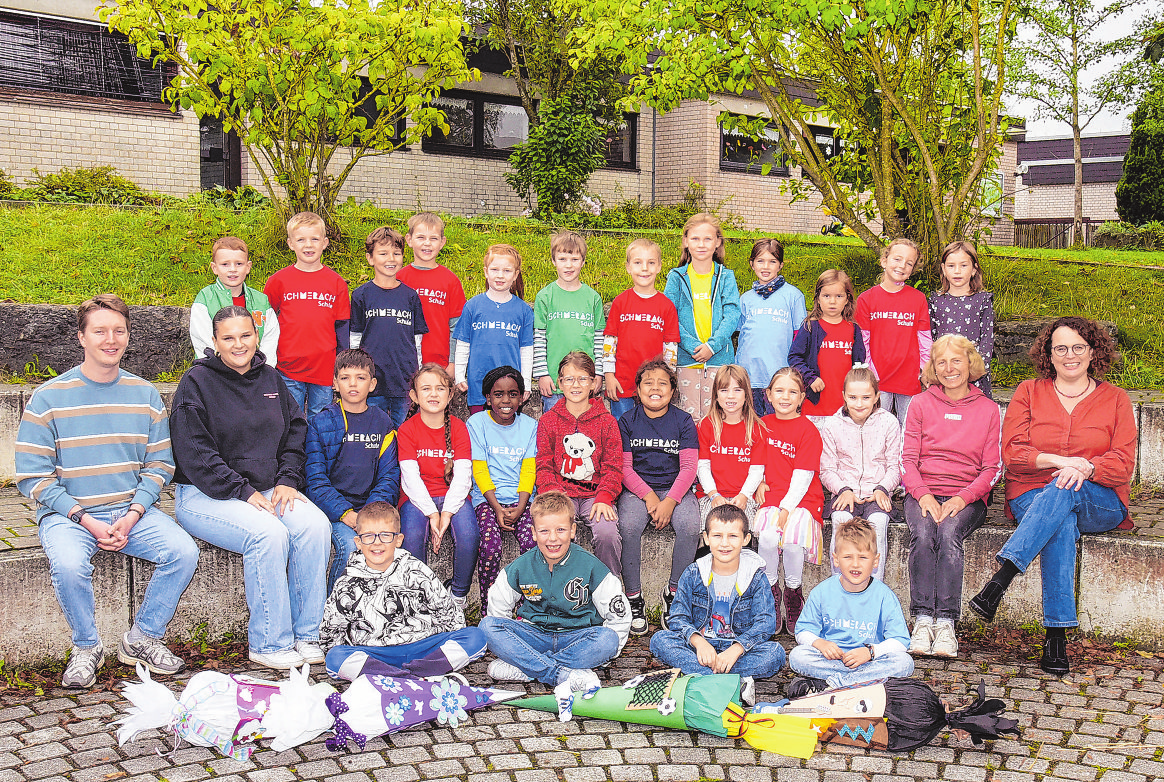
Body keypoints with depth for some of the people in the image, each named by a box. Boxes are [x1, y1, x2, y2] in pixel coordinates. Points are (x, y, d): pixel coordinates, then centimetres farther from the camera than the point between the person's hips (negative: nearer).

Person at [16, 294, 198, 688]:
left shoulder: (145, 395, 7)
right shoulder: (48, 398, -3)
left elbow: (160, 464, 7)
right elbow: (32, 476, -5)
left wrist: (132, 515, -10)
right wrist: (85, 520, -15)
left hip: (132, 510, 3)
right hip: (67, 514, -3)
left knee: (183, 551, -21)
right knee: (68, 565, -33)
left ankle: (141, 638, 1)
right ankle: (86, 648, -4)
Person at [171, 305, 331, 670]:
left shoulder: (271, 379, 12)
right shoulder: (197, 382, -6)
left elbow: (296, 433, 16)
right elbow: (195, 454, -13)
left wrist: (287, 480, -1)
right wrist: (245, 492, -17)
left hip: (267, 490, 6)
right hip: (205, 495, -5)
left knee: (316, 525, -22)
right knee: (269, 533, -32)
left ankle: (306, 635, -12)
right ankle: (269, 644, -19)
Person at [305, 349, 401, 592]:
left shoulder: (383, 423, 11)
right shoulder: (320, 424, 3)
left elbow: (389, 475, 6)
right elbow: (315, 479, -3)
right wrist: (345, 513, -17)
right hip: (333, 507, -2)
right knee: (350, 547, -29)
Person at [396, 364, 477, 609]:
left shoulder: (458, 427, 3)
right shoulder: (406, 430, -1)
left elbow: (463, 475, -7)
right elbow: (410, 477, -10)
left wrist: (447, 513, -21)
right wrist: (431, 513, -22)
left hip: (453, 495, 1)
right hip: (417, 498, -1)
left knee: (469, 535, -29)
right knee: (413, 537, -31)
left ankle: (459, 596, -6)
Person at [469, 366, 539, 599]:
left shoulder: (530, 426, 10)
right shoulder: (476, 423, 4)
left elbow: (529, 471, 4)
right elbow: (479, 470, -1)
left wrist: (519, 508, -12)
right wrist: (497, 508, -14)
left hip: (521, 499, 2)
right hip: (487, 498, -1)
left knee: (533, 544, -25)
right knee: (491, 546, -27)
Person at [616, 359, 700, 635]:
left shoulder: (683, 421, 5)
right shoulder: (627, 421, 6)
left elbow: (688, 467, -2)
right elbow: (624, 467, 1)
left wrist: (669, 501, -16)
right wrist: (649, 497, -14)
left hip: (675, 488, 0)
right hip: (637, 489, 0)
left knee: (689, 527, -30)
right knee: (628, 527, -31)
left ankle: (675, 593, -12)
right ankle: (633, 598, -17)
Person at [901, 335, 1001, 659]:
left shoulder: (988, 409, 11)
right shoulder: (921, 404, 12)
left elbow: (993, 468, 6)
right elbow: (907, 458, 6)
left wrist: (961, 499, -11)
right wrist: (923, 496, -13)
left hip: (967, 496, -1)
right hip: (922, 492, 1)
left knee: (949, 533, -32)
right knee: (923, 533, -31)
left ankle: (945, 623, -33)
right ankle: (923, 621, -31)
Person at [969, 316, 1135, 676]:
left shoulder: (1115, 399, 11)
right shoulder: (1028, 393, 11)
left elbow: (1123, 464, 0)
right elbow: (1011, 453, 0)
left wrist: (1085, 468, -21)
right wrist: (1059, 461, -17)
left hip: (1099, 502, 0)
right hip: (1032, 495, 0)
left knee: (1062, 493, -37)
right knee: (1061, 526, -37)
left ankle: (1000, 579, -48)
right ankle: (1057, 636, -41)